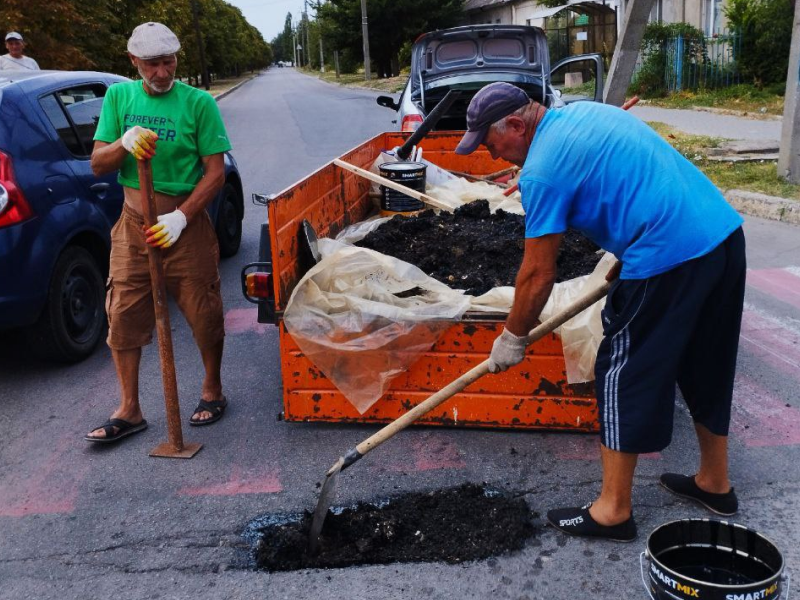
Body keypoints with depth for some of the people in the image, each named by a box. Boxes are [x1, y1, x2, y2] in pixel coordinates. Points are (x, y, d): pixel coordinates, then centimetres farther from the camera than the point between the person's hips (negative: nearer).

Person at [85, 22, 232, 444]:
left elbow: (215, 172, -9)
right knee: (123, 316, 4)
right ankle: (129, 411, 17)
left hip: (186, 220, -3)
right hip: (133, 220, 4)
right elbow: (97, 164, 3)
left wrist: (180, 218, -19)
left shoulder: (198, 103, -7)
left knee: (204, 314, 4)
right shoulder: (119, 96, 5)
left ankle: (213, 392, 27)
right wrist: (123, 143, -18)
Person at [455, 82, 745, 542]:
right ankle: (715, 484, 39)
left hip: (668, 259, -10)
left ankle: (614, 511, 16)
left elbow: (538, 274, -8)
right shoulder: (584, 112, 15)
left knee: (625, 378, 4)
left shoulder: (542, 169, -11)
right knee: (707, 370, 22)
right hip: (726, 232, 10)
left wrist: (513, 338, 5)